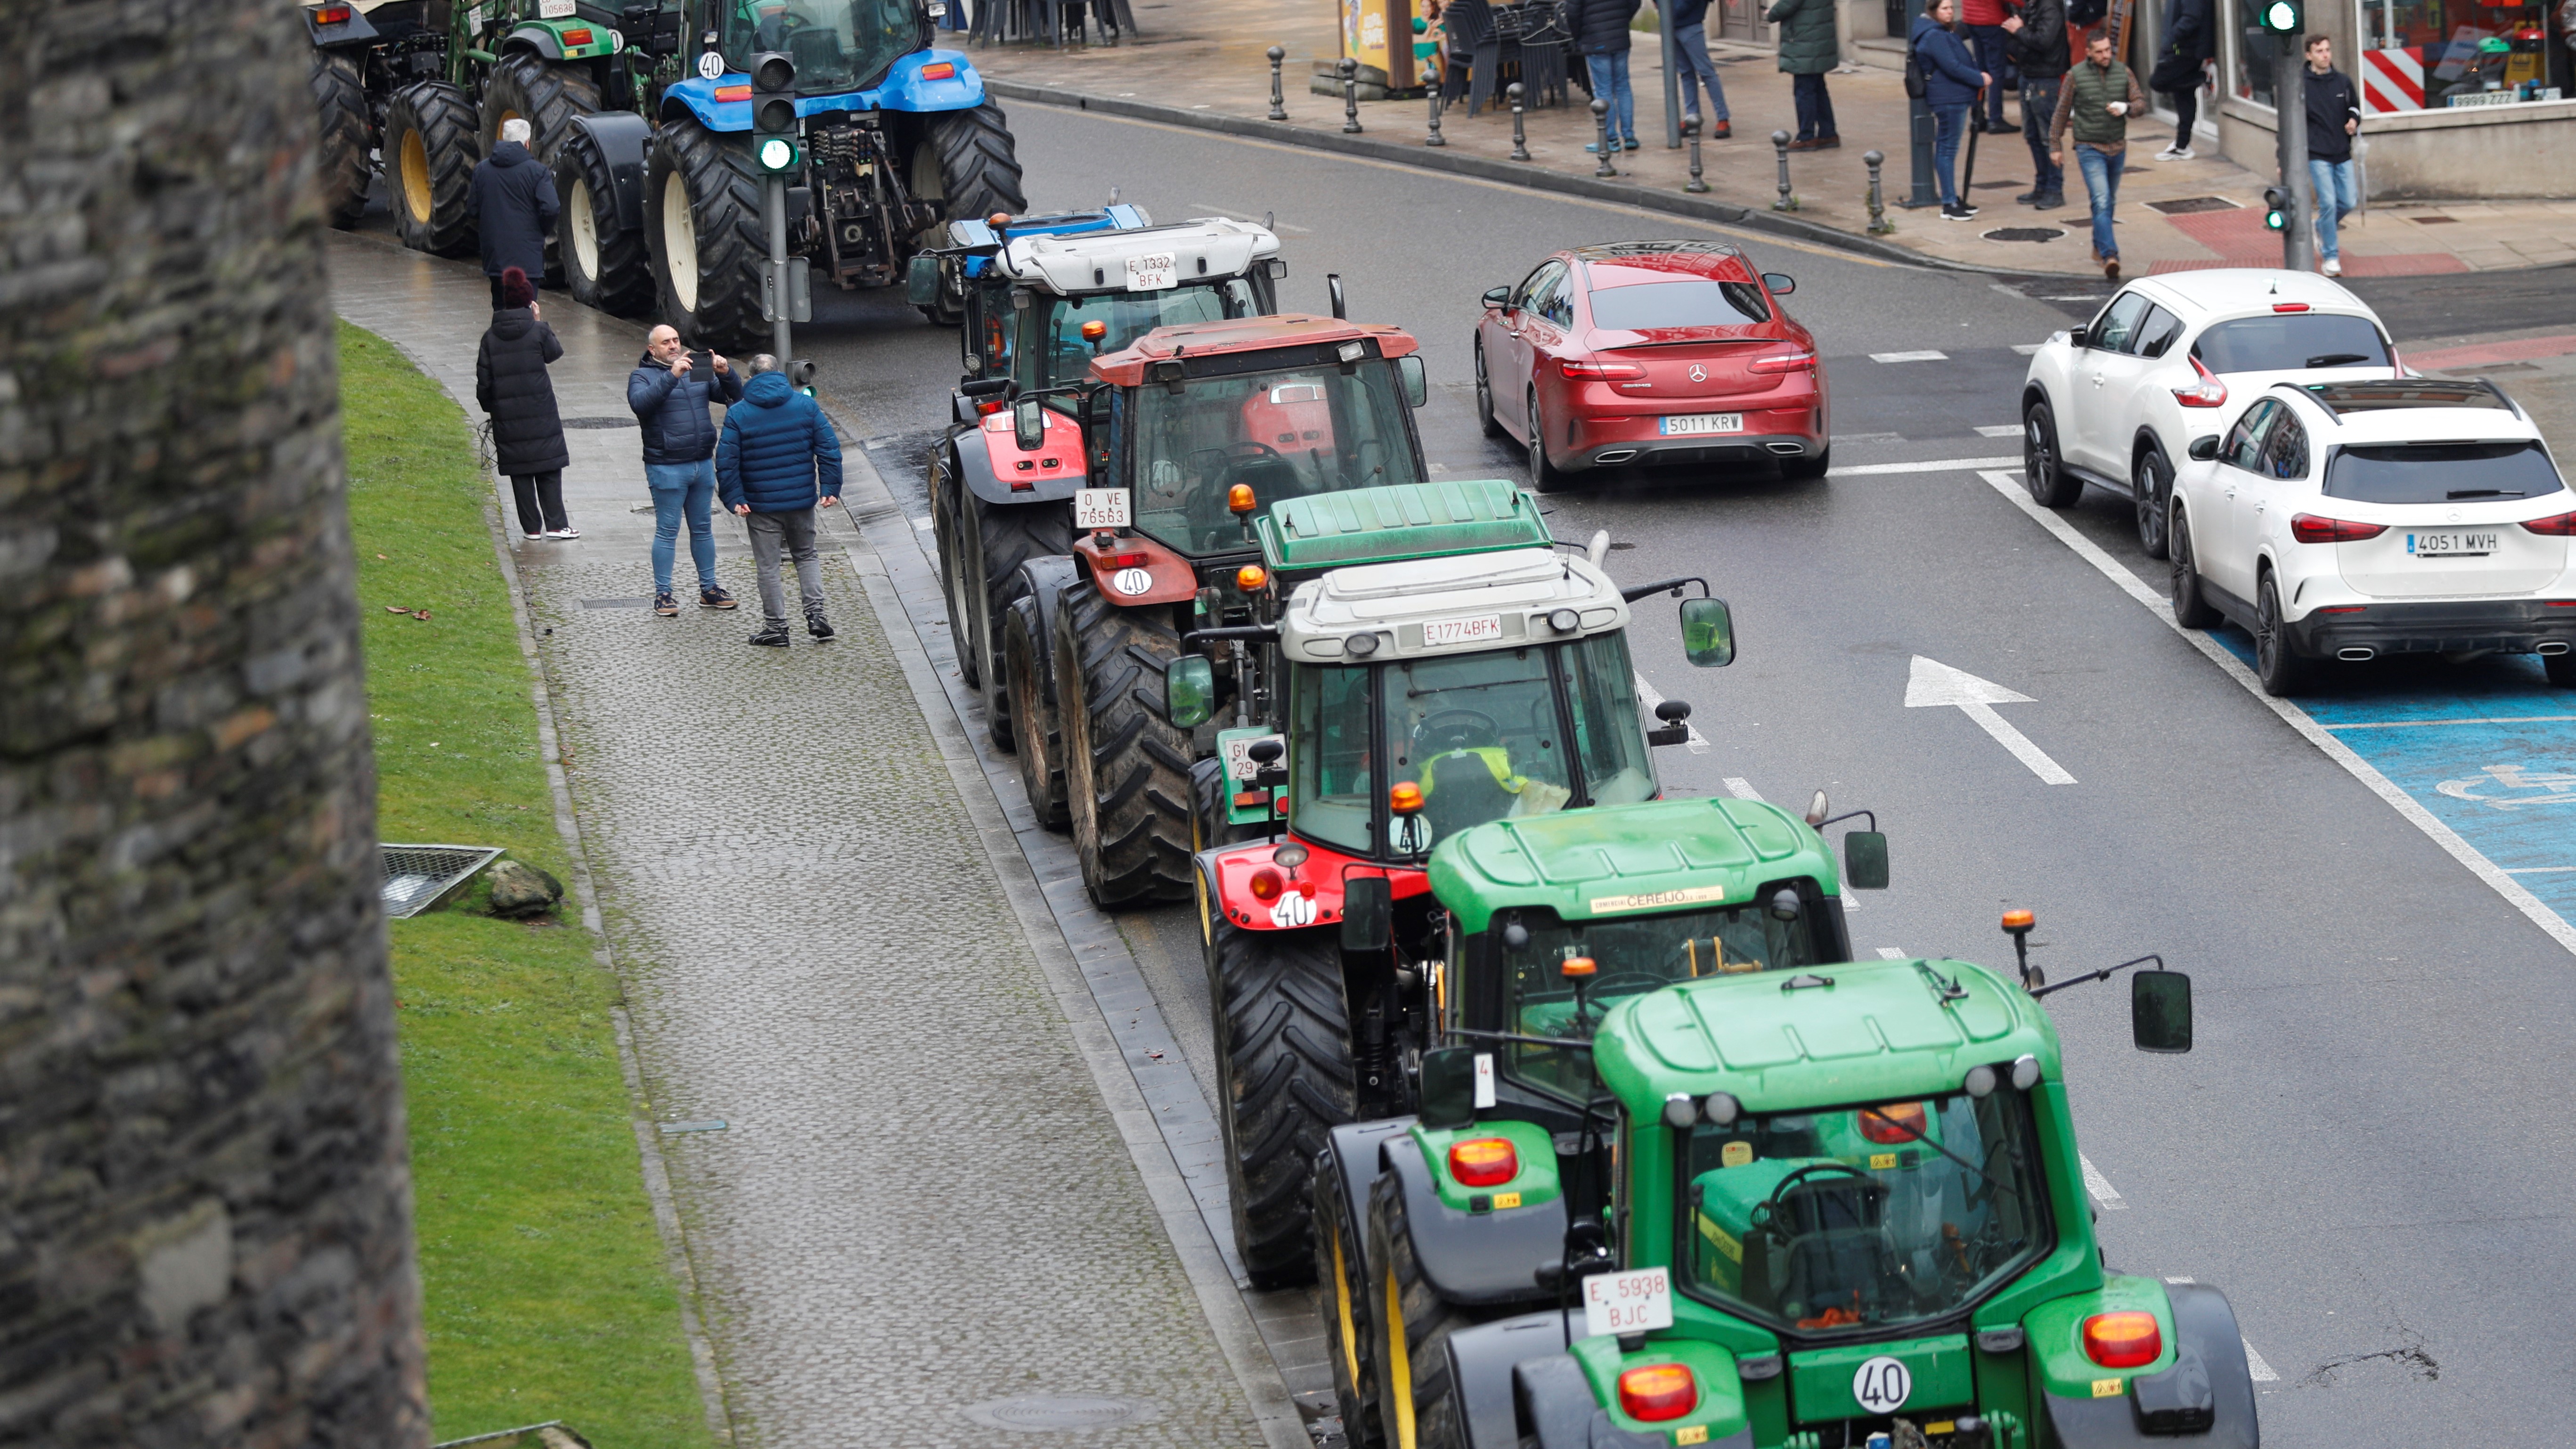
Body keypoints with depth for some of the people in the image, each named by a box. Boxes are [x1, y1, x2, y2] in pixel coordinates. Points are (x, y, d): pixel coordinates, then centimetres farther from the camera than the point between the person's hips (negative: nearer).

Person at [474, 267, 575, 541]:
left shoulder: (491, 336, 1)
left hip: (507, 416, 2)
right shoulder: (537, 331, -9)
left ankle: (532, 528, 8)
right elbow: (555, 352, 10)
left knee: (520, 472, 7)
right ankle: (556, 524, -1)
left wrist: (489, 407, 15)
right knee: (549, 469, 4)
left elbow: (483, 380, 3)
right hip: (540, 413, -2)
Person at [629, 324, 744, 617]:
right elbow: (641, 403, -23)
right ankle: (663, 594, 3)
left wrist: (726, 373, -10)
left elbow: (734, 396, 11)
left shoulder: (698, 371, 14)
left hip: (703, 464, 5)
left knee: (702, 529, 12)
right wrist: (672, 376, -30)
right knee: (667, 531, -2)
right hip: (666, 468, -5)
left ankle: (708, 589, 21)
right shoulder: (642, 376, -1)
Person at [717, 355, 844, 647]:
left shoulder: (738, 414, -6)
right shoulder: (806, 405, -1)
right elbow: (829, 449, -3)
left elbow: (727, 462, -9)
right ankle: (815, 614, 7)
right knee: (806, 556, 20)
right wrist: (830, 488, 0)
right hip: (802, 500, 2)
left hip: (761, 504, -2)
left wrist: (735, 499, -5)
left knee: (768, 566, 7)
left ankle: (776, 627, 10)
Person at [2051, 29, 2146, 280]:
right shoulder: (2076, 76, -5)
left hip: (2117, 147, 4)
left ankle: (2099, 247, 35)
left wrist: (2125, 108, -17)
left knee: (2109, 201, 16)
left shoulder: (2123, 72, 3)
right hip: (2090, 149, -4)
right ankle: (2110, 256, -25)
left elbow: (2141, 101, 6)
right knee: (2101, 201, -16)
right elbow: (2061, 113, 1)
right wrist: (2055, 145, 2)